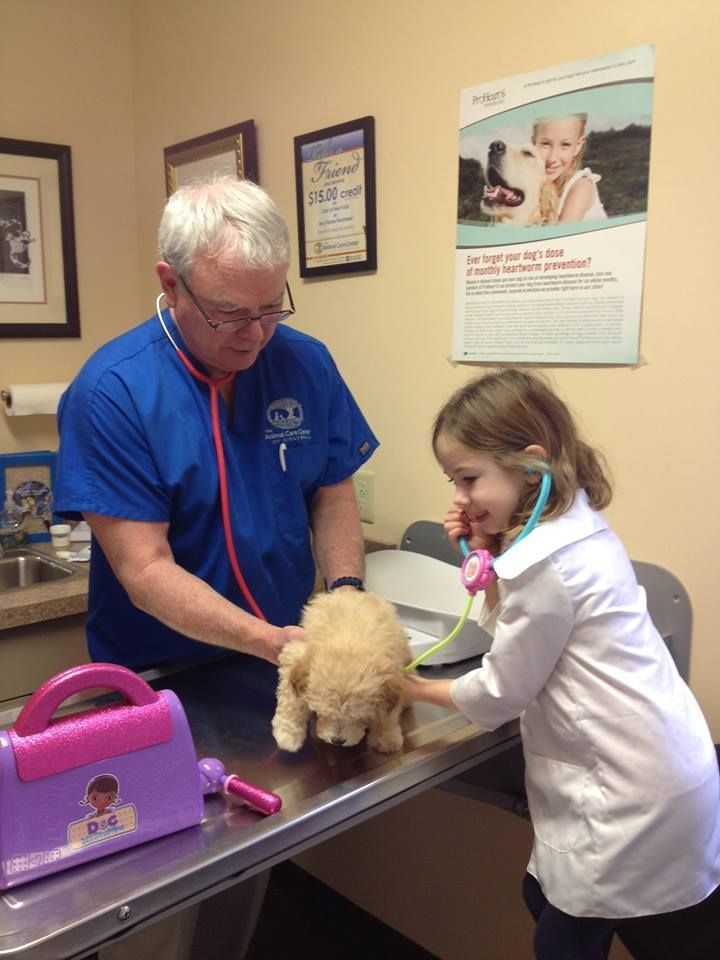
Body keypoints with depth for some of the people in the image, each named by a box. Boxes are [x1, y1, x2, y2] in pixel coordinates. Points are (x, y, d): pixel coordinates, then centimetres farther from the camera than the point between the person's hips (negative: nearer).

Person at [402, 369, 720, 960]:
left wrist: (415, 689, 1)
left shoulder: (547, 567, -25)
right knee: (546, 898, 21)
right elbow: (514, 629, 12)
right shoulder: (575, 528, 3)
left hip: (636, 791, -9)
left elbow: (500, 696, -15)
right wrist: (483, 555, -1)